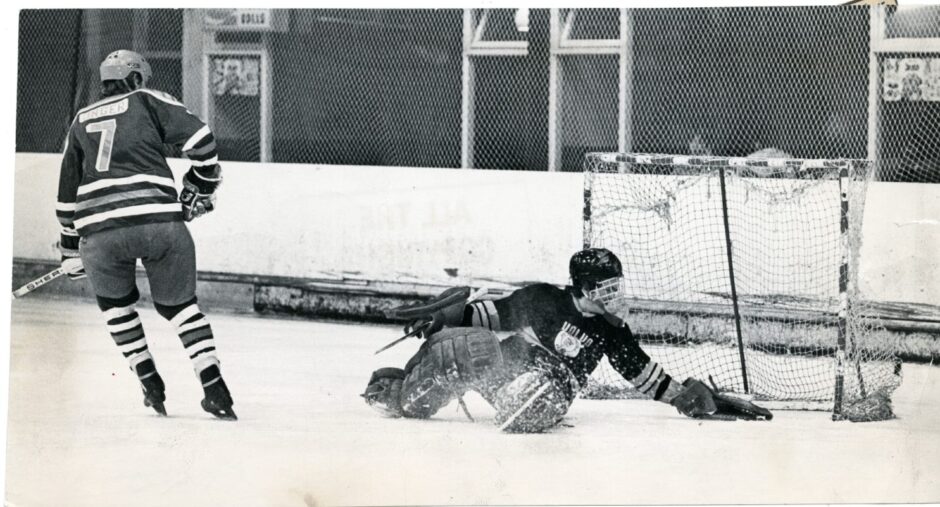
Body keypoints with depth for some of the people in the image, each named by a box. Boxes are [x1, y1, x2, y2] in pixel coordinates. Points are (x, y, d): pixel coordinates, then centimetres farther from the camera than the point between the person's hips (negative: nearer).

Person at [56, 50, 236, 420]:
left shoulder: (81, 122, 25)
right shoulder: (148, 101, 14)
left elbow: (68, 192, 28)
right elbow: (199, 138, 2)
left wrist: (71, 248, 35)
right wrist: (203, 185, 16)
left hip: (99, 229, 2)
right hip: (158, 219, -2)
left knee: (116, 303, 26)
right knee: (178, 303, 13)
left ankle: (150, 384, 18)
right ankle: (213, 386, 3)